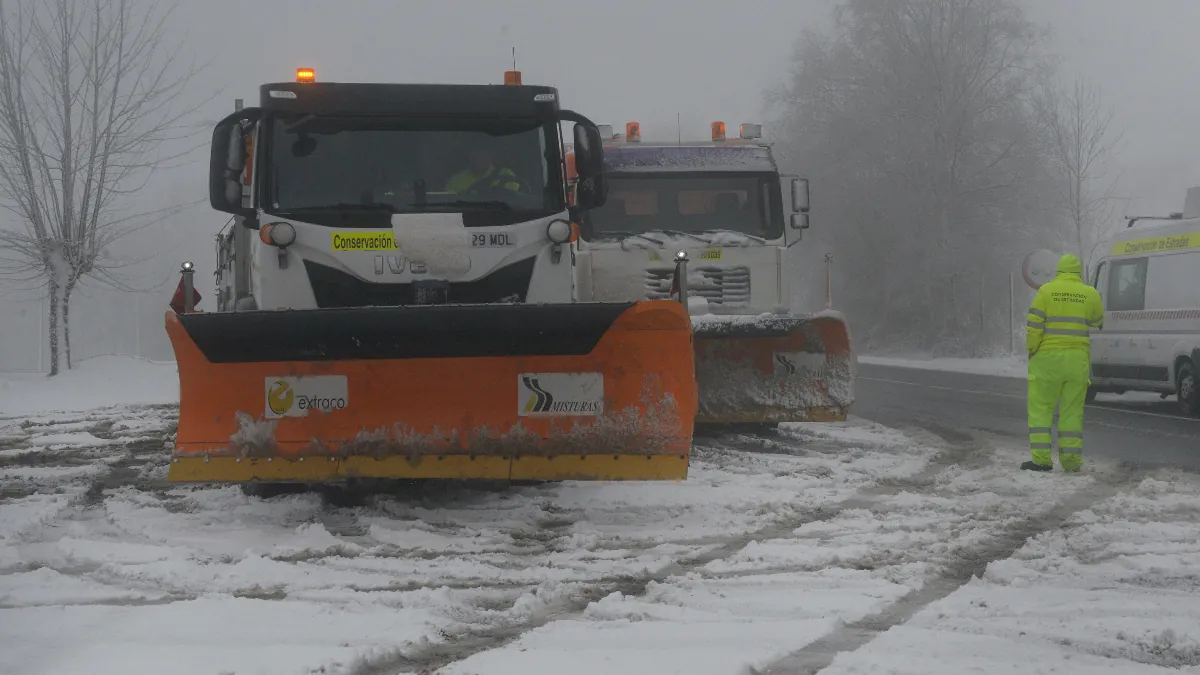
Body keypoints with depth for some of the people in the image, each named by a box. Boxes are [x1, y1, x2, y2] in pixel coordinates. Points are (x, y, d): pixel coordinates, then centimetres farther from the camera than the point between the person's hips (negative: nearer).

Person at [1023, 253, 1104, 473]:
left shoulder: (1046, 290, -1)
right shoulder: (1090, 294, 4)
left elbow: (1034, 325, -6)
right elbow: (1098, 322, 18)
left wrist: (1031, 349, 4)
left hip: (1048, 356, -2)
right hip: (1077, 358, 2)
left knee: (1040, 407, 2)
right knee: (1072, 410, 8)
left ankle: (1041, 457, -5)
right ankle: (1071, 458, 6)